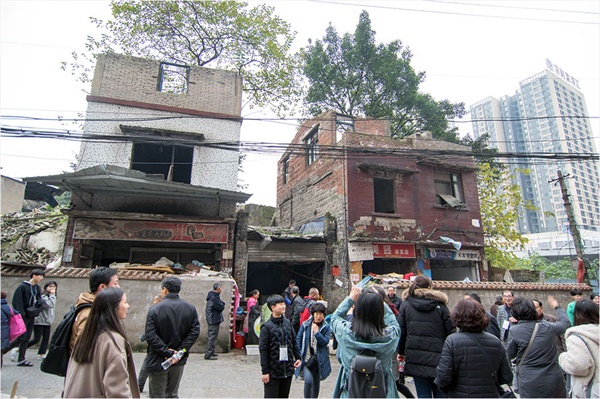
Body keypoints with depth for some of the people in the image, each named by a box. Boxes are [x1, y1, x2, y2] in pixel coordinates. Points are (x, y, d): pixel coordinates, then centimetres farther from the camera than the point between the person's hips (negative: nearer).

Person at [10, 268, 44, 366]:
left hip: (31, 317, 7)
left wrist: (39, 302, -5)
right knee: (22, 337, -5)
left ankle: (21, 360, 14)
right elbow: (16, 302, -14)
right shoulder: (22, 287, -11)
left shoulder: (37, 288, 10)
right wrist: (20, 314, -19)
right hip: (23, 317, -7)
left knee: (27, 338, 8)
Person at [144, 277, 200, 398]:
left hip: (158, 361, -3)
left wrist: (167, 352, -15)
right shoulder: (191, 308, -3)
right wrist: (180, 351, -9)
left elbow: (150, 336, -19)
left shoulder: (155, 309, -14)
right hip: (179, 361, 4)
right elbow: (195, 332, -9)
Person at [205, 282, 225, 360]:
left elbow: (220, 305, 14)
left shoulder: (213, 296, 13)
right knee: (212, 337, -5)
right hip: (214, 320, -11)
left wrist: (222, 304, -5)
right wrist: (223, 304, -4)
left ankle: (211, 352, 28)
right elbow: (221, 307, -22)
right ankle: (208, 355, 0)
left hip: (212, 320, 11)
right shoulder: (214, 297, -22)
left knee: (212, 336, 18)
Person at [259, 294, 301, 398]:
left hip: (288, 369, 5)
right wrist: (265, 371, -10)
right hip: (273, 371, -5)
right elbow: (263, 350, -11)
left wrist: (298, 357, 7)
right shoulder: (267, 326, -13)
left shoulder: (287, 322, 4)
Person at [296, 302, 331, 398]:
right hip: (306, 358, -1)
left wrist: (317, 332, -21)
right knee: (308, 380, -18)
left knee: (316, 383, 15)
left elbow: (325, 342, -11)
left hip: (319, 360, 1)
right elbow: (298, 339, 3)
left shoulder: (326, 327, -3)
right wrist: (300, 354, -2)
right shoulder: (305, 325, -3)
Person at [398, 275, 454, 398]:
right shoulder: (440, 305, -2)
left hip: (416, 359, 0)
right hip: (438, 359, 0)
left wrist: (401, 351, 14)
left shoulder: (406, 304, 0)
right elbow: (450, 331, -2)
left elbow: (401, 331, 1)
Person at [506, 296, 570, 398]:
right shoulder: (548, 327, -5)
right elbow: (565, 321, 18)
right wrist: (557, 307, 34)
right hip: (553, 381, 3)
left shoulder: (514, 330, -15)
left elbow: (510, 355, -1)